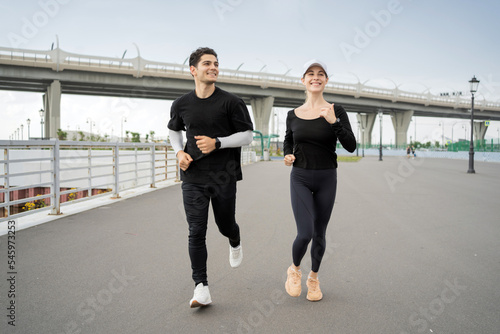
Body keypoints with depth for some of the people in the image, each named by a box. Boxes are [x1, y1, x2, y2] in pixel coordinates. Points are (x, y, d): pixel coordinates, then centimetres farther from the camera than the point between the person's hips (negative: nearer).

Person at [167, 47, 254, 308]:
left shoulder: (231, 102, -4)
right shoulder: (181, 104, 5)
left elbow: (247, 135, -3)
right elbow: (173, 130, 22)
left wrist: (217, 143, -16)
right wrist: (179, 152, 2)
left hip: (224, 177, -1)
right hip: (193, 178, 2)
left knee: (225, 225, 13)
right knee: (196, 232, -4)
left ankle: (235, 244, 51)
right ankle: (201, 287, 3)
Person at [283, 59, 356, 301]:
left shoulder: (336, 111, -4)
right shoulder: (293, 115, 2)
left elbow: (351, 146, -10)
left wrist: (334, 122, -23)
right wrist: (288, 155, -3)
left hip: (327, 179, 0)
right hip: (300, 179, 0)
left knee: (319, 234, 10)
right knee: (305, 233, -14)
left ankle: (313, 278, 34)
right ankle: (294, 269, 18)